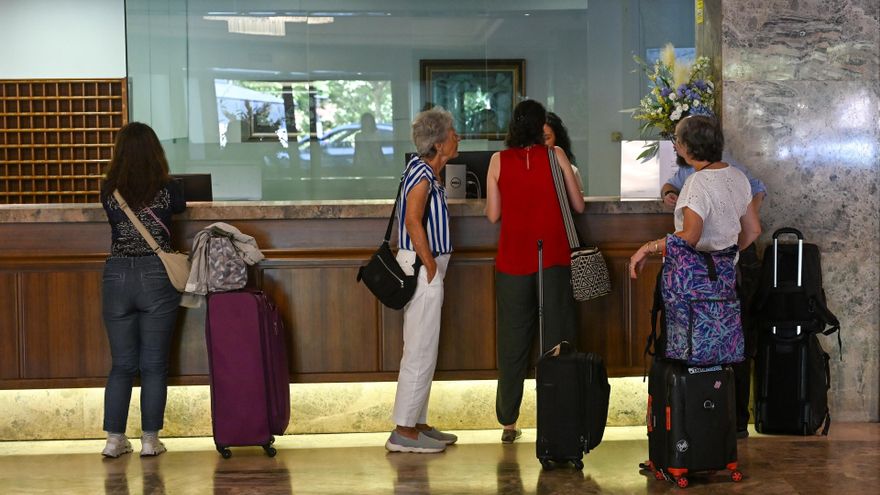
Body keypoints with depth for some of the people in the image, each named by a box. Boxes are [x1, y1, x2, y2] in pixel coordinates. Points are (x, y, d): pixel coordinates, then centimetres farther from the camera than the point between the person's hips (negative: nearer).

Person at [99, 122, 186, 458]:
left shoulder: (109, 192, 0)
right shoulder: (167, 190, -4)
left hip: (117, 277, 2)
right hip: (157, 276, -2)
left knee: (121, 364, 9)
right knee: (154, 364, 4)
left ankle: (114, 439, 8)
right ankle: (149, 440, 6)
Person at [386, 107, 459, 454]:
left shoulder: (424, 168, 12)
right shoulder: (422, 175, -17)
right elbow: (413, 221, -28)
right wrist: (430, 266, -22)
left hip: (426, 268, 10)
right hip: (423, 268, -10)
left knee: (423, 350, 15)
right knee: (421, 350, -7)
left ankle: (417, 422, 22)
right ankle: (404, 431, -3)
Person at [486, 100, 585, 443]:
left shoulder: (498, 161, 0)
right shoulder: (555, 156, -1)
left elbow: (493, 215, 2)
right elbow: (578, 205, 5)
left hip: (513, 261, 1)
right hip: (553, 259, -1)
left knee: (512, 342, 9)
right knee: (557, 339, 4)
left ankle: (508, 423, 13)